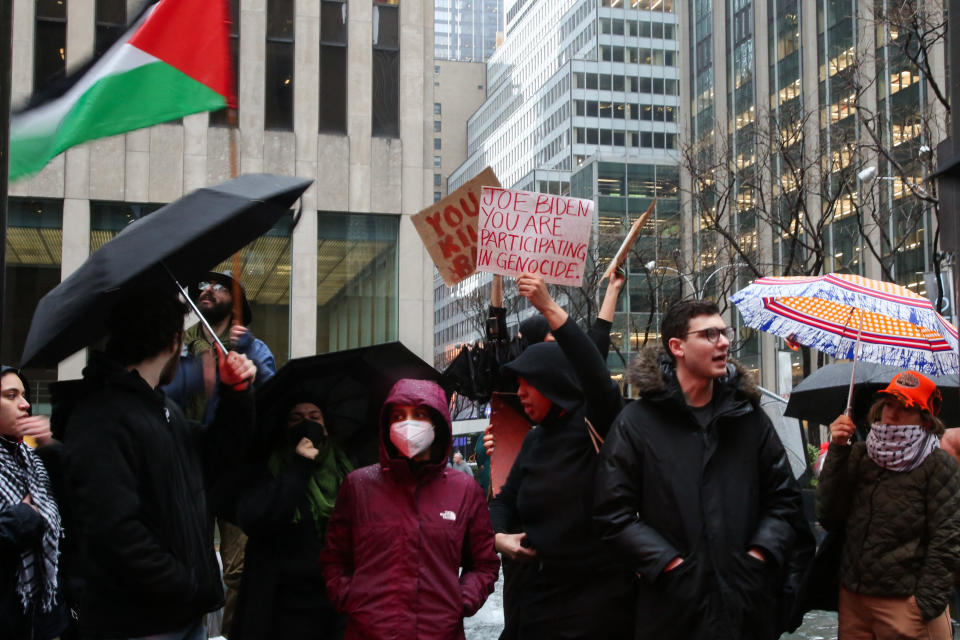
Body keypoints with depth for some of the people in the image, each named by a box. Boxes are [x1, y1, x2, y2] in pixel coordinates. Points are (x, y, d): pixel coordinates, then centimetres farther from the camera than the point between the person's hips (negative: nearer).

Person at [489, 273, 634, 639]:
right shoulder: (535, 439, 12)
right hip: (539, 591, 7)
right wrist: (498, 535, -4)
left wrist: (550, 309, -35)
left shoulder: (595, 424, -9)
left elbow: (597, 377, -29)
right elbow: (506, 500, 19)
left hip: (598, 593, -7)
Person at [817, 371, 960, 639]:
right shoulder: (859, 455, 7)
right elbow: (829, 519, -1)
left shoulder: (938, 465, -3)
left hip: (904, 605, -4)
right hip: (852, 597, 4)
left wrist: (926, 604, -10)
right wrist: (837, 451, -6)